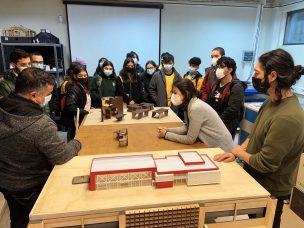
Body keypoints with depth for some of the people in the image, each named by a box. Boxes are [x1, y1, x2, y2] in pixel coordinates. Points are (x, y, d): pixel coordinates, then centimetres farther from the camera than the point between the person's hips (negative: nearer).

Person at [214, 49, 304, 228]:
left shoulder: (287, 117, -33)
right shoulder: (273, 101, -2)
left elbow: (264, 163, -29)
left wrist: (239, 152, -12)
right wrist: (235, 152, -8)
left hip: (269, 191, -8)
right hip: (255, 180, 8)